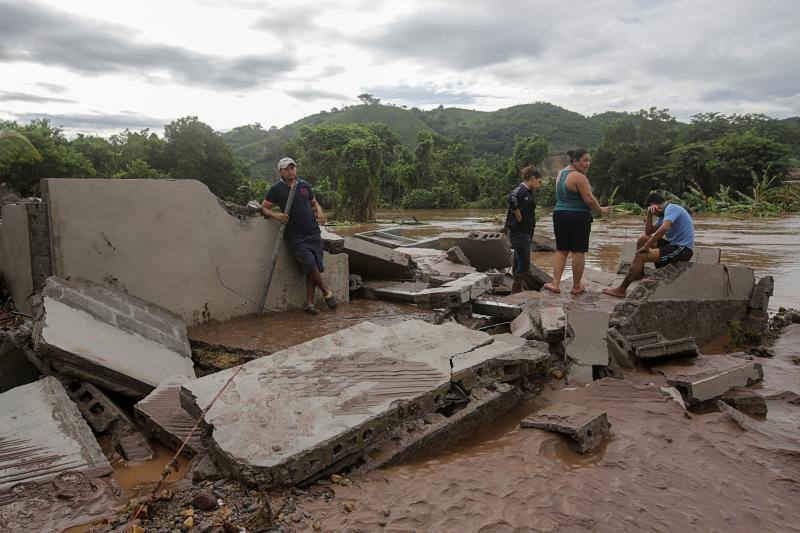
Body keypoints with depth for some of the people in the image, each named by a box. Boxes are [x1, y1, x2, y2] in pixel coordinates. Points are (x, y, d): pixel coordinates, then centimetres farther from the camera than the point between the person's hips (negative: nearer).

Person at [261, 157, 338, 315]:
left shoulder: (304, 185, 12)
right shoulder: (276, 189, 1)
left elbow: (314, 202, 25)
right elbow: (264, 208, 1)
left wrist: (319, 212, 3)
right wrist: (275, 215, -19)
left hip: (313, 232, 4)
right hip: (295, 235, -4)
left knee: (313, 269, 2)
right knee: (309, 263, -19)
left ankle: (309, 302, 11)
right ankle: (326, 290, 4)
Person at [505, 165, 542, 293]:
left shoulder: (528, 192, 17)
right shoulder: (521, 190, -13)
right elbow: (511, 198, -34)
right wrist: (519, 218, -25)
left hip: (526, 233, 10)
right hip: (519, 233, -10)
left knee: (518, 264, 13)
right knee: (524, 265, -8)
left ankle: (517, 292, 19)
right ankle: (516, 291, 0)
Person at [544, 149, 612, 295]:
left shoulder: (560, 173, 13)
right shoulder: (579, 176, -14)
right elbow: (589, 199, -16)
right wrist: (601, 210, -2)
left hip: (559, 214, 8)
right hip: (578, 217, -8)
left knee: (561, 250, 12)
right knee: (578, 251, 1)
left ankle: (555, 283, 5)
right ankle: (576, 287, 9)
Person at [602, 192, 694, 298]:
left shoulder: (671, 208, -14)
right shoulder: (665, 213, 18)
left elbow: (664, 228, -33)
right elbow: (649, 232, 16)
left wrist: (646, 246, -25)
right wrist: (649, 214, 2)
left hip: (683, 249, -10)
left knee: (641, 255, -20)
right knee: (643, 239, 15)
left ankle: (621, 290, -14)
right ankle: (639, 273, 21)